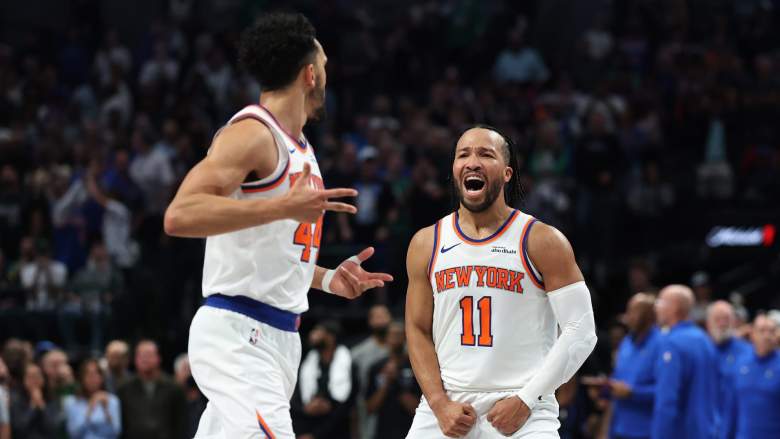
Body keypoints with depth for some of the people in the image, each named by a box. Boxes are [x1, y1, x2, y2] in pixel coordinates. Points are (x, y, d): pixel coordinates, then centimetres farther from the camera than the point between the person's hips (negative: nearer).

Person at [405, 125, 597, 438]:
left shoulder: (543, 242, -3)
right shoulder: (426, 244, 7)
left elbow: (581, 332, -6)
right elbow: (418, 330, 10)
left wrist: (525, 400, -11)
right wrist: (440, 403, -4)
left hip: (522, 412, -3)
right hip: (446, 408, 3)